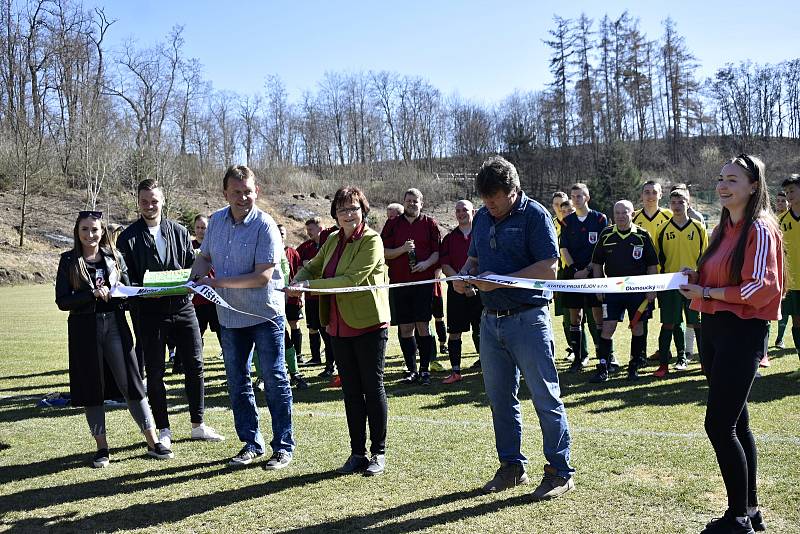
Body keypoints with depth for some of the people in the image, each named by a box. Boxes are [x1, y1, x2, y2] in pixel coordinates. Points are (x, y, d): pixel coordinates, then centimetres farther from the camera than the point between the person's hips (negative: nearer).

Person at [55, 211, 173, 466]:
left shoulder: (114, 257, 7)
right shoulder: (69, 260, 2)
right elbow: (62, 301, -4)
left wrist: (115, 291, -12)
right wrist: (93, 294, -17)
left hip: (115, 325, 1)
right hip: (84, 329, -1)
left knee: (131, 382, 0)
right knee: (92, 388, 5)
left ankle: (153, 442, 7)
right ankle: (102, 447, 17)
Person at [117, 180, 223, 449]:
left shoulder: (179, 232, 8)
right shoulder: (128, 238, 0)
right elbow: (126, 278, -1)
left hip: (182, 306, 2)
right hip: (150, 312, -2)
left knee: (194, 366, 6)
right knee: (155, 373, 5)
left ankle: (198, 425, 20)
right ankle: (163, 430, 19)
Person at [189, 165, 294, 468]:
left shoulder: (264, 226, -16)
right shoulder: (216, 221, 4)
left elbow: (263, 276, -21)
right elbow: (204, 257, 15)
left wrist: (219, 282, -20)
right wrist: (198, 277, -8)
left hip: (265, 314, -6)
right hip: (230, 315, 7)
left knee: (275, 381, 1)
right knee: (237, 383, 13)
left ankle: (283, 446, 13)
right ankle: (251, 443, 27)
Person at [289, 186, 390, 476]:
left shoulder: (371, 240, -10)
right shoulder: (333, 240, 12)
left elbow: (351, 279, -20)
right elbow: (312, 267, 21)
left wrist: (311, 285, -19)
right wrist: (297, 281, -2)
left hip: (369, 325, -6)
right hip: (340, 327, 7)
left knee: (373, 388, 3)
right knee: (351, 392, 12)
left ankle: (378, 453, 16)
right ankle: (357, 453, 23)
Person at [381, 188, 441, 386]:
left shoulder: (430, 224, 6)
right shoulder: (393, 225, 10)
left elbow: (438, 251, 4)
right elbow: (384, 252, 5)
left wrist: (427, 263, -14)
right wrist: (402, 249, -12)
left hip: (424, 281, -2)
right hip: (399, 282, 2)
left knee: (423, 326, -3)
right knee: (405, 328, 4)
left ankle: (425, 370, 8)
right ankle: (412, 370, 13)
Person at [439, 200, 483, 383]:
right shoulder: (449, 238, 10)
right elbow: (445, 266, 2)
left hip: (479, 290, -2)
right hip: (456, 290, 2)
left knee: (479, 332, 3)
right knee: (454, 332, 2)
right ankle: (455, 371, 9)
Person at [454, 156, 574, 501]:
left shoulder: (534, 215, -9)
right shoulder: (482, 217, 11)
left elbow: (549, 268, -16)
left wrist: (501, 280, -20)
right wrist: (464, 274, -1)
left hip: (528, 319, -7)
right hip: (491, 319, 7)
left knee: (545, 397, 0)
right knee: (500, 398, 13)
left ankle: (560, 472, 12)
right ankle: (512, 466, 27)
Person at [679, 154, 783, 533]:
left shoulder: (760, 230, -11)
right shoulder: (723, 229, 15)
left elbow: (762, 288, -19)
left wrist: (707, 293, -15)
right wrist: (695, 279, 1)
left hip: (742, 332, -9)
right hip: (713, 330, 9)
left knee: (718, 424, -9)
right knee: (735, 423, 14)